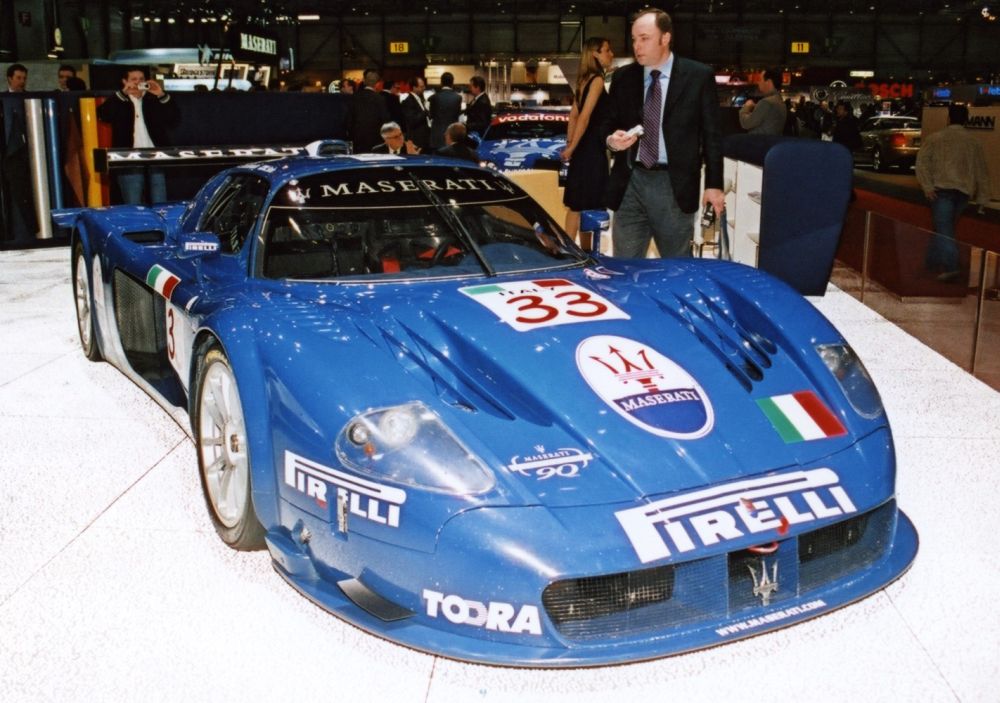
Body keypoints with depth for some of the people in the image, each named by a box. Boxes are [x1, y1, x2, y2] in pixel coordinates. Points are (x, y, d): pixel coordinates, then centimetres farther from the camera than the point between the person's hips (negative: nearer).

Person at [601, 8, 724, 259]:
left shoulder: (699, 76, -1)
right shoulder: (623, 77, 7)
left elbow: (711, 134, 1)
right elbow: (609, 125, 14)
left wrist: (713, 184, -3)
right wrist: (612, 139, -10)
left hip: (674, 184, -2)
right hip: (630, 182, 3)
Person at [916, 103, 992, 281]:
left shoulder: (936, 138, 0)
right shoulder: (974, 141, 10)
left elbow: (922, 161, -9)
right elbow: (982, 171, 11)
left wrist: (927, 186, -10)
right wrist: (982, 197, 15)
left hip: (942, 189, -4)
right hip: (964, 191, 4)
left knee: (944, 230, -6)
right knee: (945, 227, 17)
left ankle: (950, 267, -19)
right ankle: (933, 261, 26)